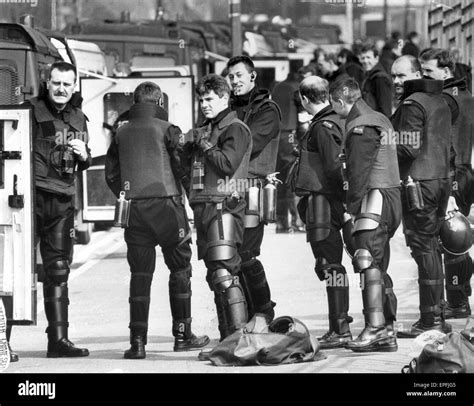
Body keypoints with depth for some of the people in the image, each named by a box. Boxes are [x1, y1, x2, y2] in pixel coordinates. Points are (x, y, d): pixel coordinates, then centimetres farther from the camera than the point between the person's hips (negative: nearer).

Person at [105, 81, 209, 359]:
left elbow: (111, 174, 13)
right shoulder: (166, 129, -3)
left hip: (134, 209, 3)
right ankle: (182, 334, 12)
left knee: (140, 274, 4)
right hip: (166, 205, -3)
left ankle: (138, 342, -2)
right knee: (180, 269, 10)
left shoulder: (121, 134, 10)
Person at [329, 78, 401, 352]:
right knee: (379, 267, 11)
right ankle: (387, 332, 10)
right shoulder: (381, 120, 18)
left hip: (375, 197, -10)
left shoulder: (360, 128, -12)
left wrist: (353, 206, -11)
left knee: (368, 263, -16)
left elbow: (359, 172, -16)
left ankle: (375, 327, -25)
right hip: (392, 195, 10)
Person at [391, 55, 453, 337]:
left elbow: (408, 148, -18)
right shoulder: (440, 101, 16)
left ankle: (430, 321, -9)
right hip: (441, 180, 9)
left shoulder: (412, 104, -11)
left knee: (424, 249, -8)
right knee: (431, 248, 13)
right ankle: (436, 317, 16)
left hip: (419, 183, -9)